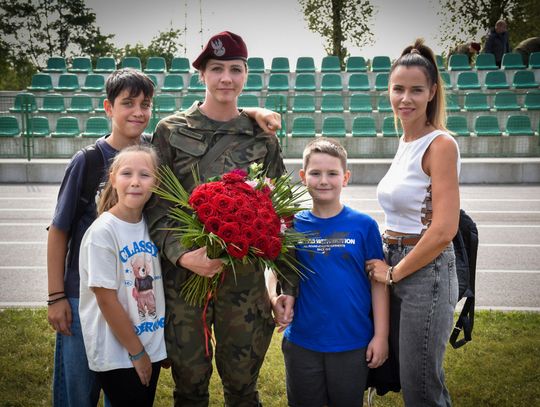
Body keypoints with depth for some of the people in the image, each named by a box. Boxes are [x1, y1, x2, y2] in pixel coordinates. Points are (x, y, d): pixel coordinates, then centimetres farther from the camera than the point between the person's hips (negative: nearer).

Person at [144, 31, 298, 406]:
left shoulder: (262, 137, 6)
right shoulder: (171, 131, 2)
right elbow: (156, 205, -2)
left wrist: (288, 285, 1)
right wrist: (182, 254, -19)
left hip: (245, 276, 1)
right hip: (183, 273, 0)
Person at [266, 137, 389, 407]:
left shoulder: (364, 225, -6)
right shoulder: (292, 225, -3)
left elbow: (378, 281, -2)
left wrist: (381, 335, -4)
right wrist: (275, 298, -17)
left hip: (353, 343, -1)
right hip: (302, 341, 1)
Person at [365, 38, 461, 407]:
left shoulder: (440, 144, -15)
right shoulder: (406, 142, 10)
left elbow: (444, 230, -21)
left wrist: (394, 272, -12)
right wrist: (389, 264, 10)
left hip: (426, 271, -8)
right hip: (396, 265, 8)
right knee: (408, 377, 20)